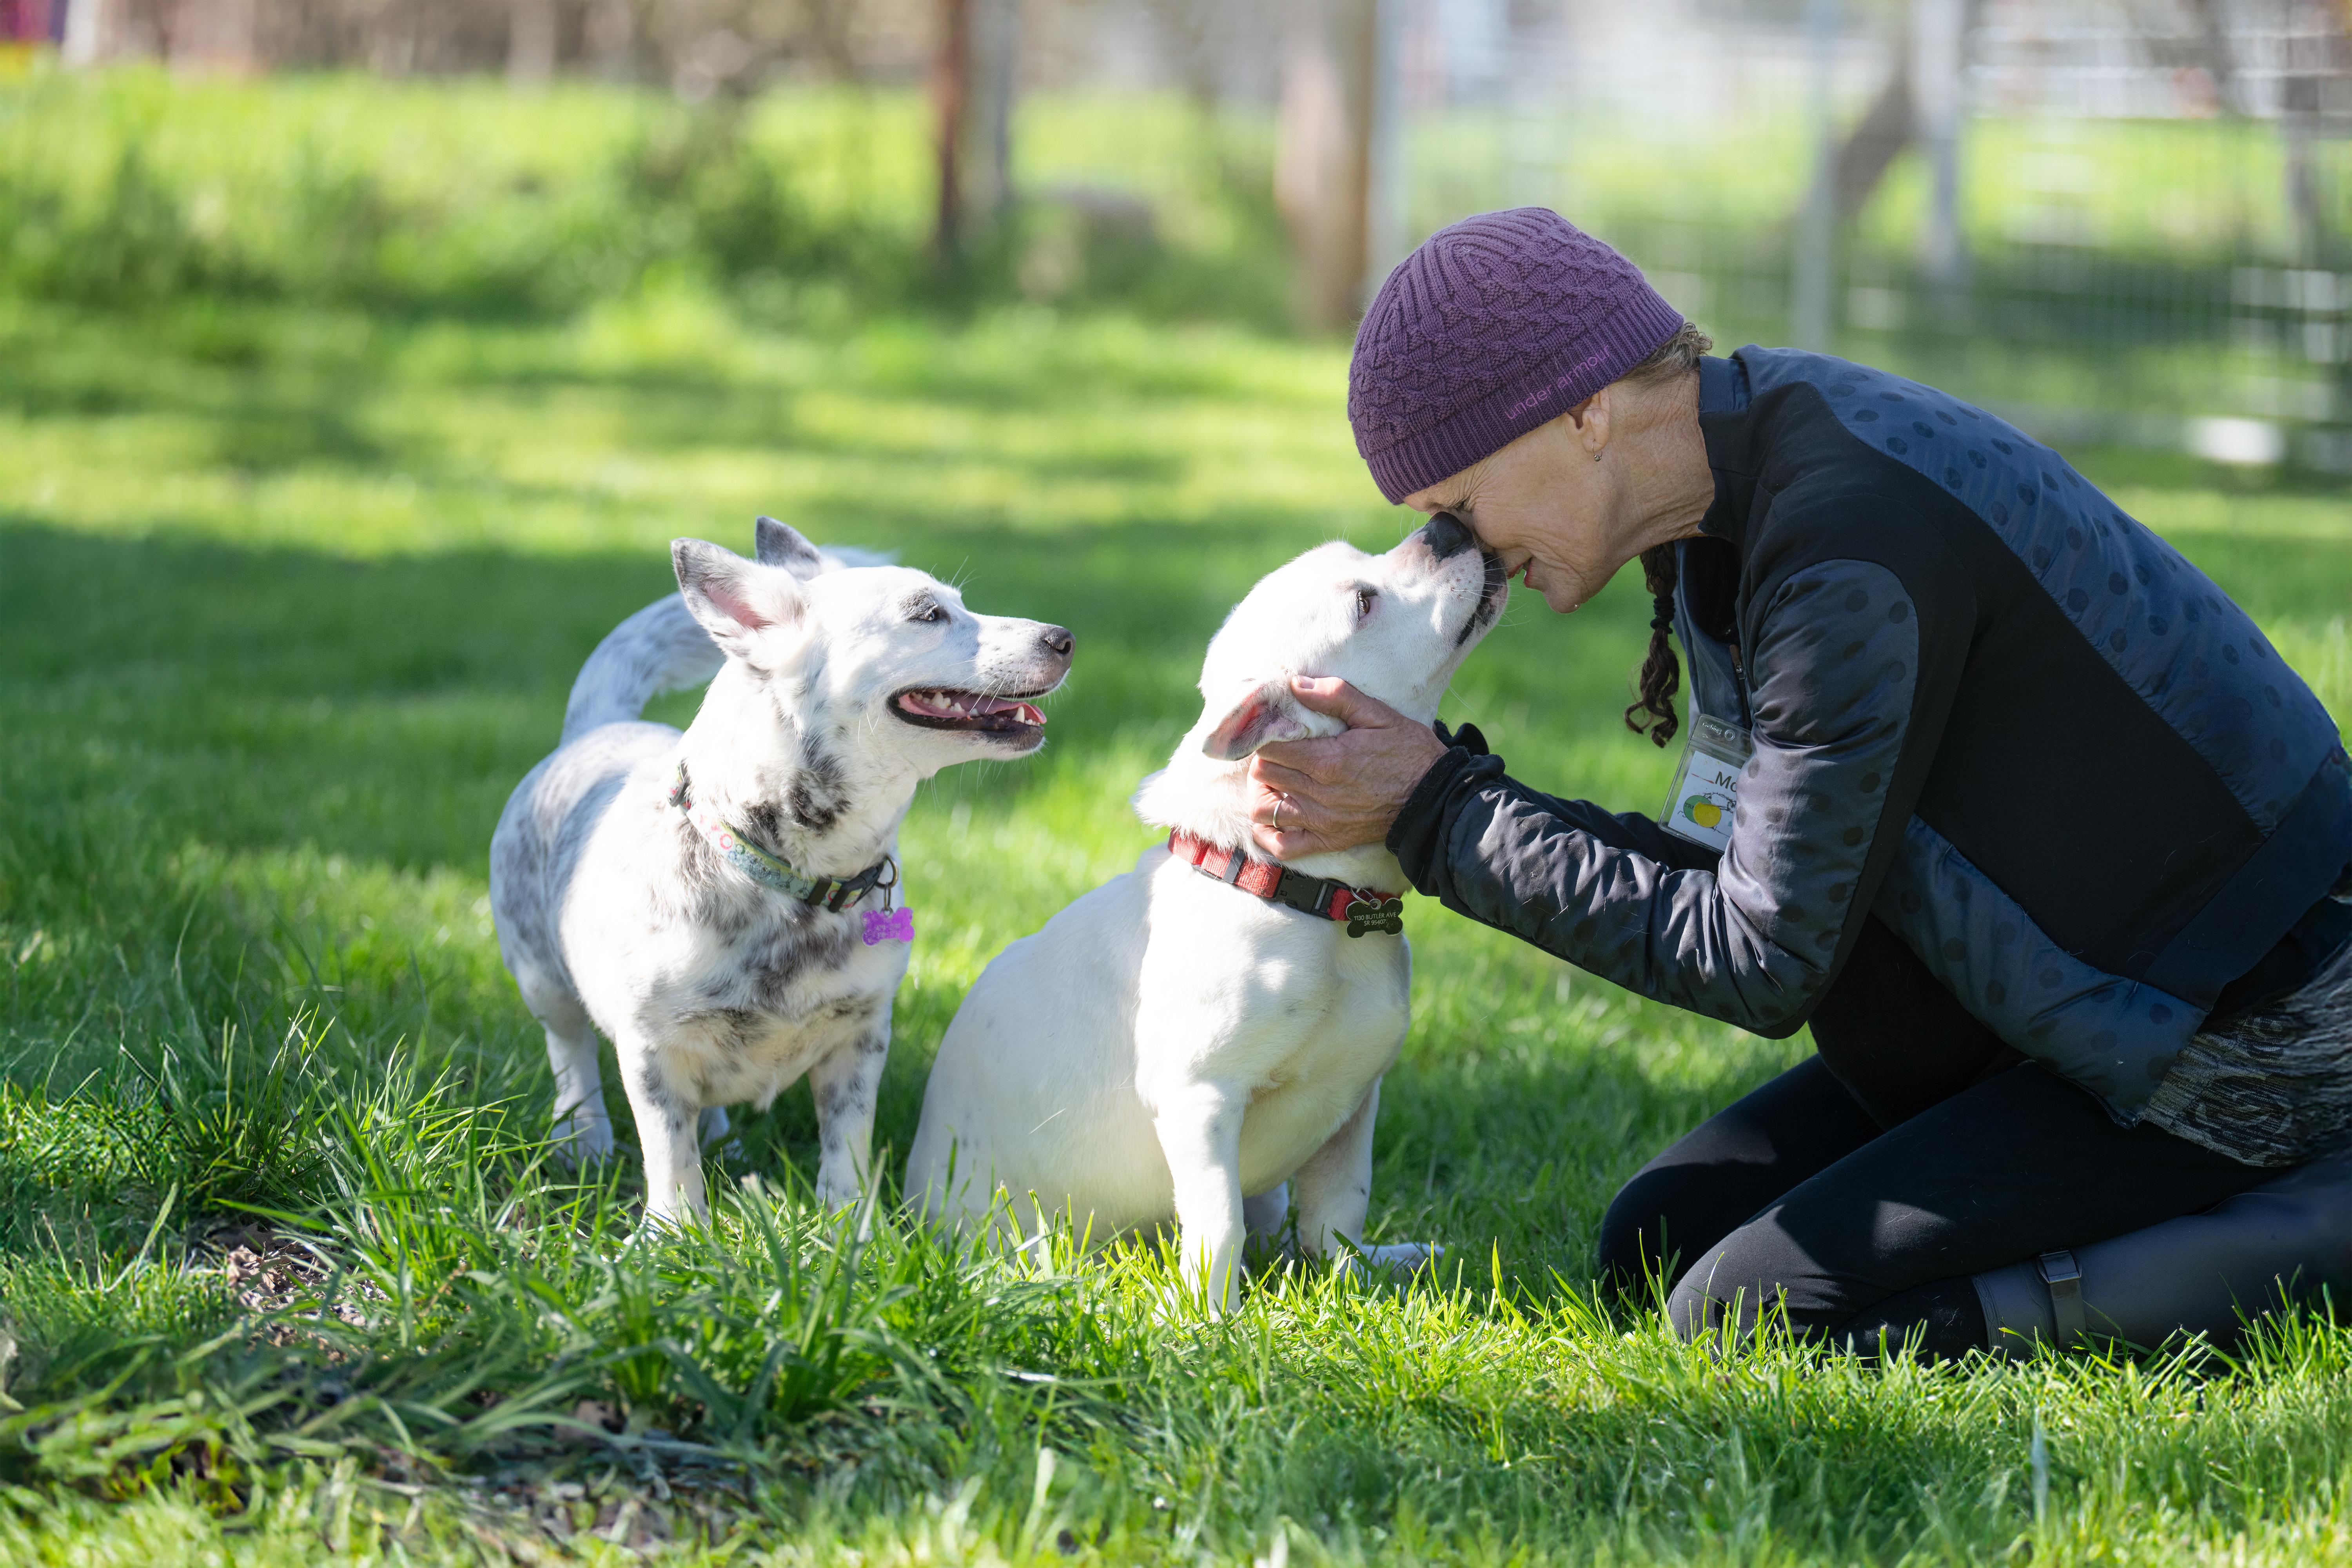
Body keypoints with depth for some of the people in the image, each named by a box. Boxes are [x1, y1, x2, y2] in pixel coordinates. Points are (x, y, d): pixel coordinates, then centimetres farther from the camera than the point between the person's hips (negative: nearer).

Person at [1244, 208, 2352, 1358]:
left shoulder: (1852, 546, -27)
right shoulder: (1744, 496, 3)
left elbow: (1763, 962, -23)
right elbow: (1746, 877, 6)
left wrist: (1440, 811, -17)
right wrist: (1415, 806, -4)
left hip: (2238, 1040, -10)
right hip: (2084, 995, 10)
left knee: (1741, 1316, -15)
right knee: (1657, 1244, 9)